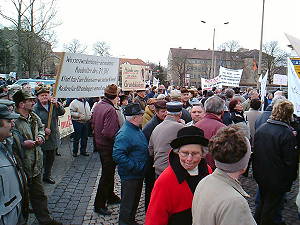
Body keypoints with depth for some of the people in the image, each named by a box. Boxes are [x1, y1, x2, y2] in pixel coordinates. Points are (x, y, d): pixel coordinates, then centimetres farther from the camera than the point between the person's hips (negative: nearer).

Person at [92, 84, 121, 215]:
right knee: (106, 175, 3)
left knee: (109, 172, 23)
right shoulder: (110, 110, -24)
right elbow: (109, 133, -29)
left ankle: (110, 196, 39)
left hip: (99, 144, 9)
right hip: (108, 147, -9)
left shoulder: (97, 106, 3)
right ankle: (99, 205, 14)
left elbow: (93, 124, 13)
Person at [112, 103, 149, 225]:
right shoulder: (124, 133, -25)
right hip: (129, 175, -9)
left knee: (135, 200, 23)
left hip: (139, 174, 9)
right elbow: (117, 155, -31)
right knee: (128, 202, 7)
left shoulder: (137, 129, 7)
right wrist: (134, 166, -26)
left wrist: (142, 167, 14)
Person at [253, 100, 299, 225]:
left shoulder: (260, 129, -3)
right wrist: (290, 179, -3)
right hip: (277, 180, -6)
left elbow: (254, 152, 6)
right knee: (271, 206, 11)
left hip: (260, 176, 6)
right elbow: (291, 161, -18)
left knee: (262, 202, 25)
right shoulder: (288, 134, -22)